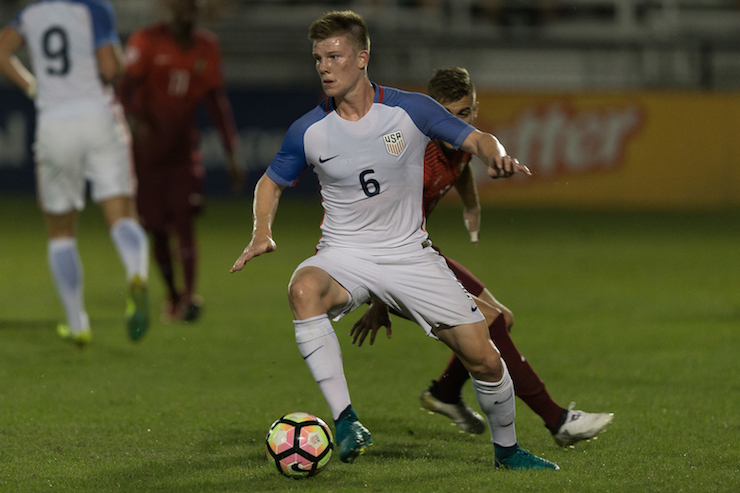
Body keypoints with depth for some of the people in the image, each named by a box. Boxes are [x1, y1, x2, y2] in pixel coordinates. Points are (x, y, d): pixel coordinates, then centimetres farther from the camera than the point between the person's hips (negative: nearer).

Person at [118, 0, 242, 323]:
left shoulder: (207, 48, 3)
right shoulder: (147, 41, -8)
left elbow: (217, 103, 8)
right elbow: (126, 88, -20)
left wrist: (231, 154, 3)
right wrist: (135, 119, -41)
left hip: (183, 145, 1)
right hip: (147, 146, -1)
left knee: (184, 219, -16)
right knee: (158, 229, 3)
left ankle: (190, 294, -24)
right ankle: (172, 294, 20)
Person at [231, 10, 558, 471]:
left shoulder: (410, 110, -9)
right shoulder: (309, 131, -6)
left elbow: (477, 139, 0)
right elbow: (272, 183, 10)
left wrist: (497, 156, -23)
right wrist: (262, 232, -9)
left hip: (410, 255, 1)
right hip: (345, 255, -1)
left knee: (484, 359, -3)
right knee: (304, 289, -37)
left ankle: (507, 449, 26)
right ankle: (345, 420, -37)